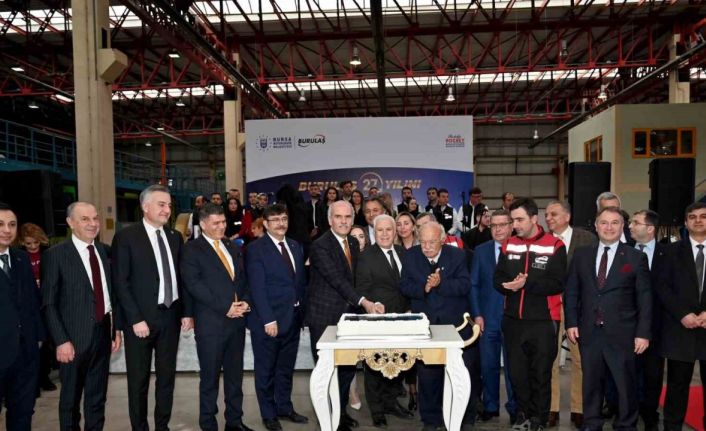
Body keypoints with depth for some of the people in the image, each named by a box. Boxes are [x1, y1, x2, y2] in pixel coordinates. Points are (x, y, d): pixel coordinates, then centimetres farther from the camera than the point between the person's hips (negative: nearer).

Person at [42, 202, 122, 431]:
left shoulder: (105, 251, 6)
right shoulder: (56, 254, -9)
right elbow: (48, 304, -10)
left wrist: (117, 328, 7)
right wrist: (61, 340, -14)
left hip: (103, 333, 4)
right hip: (74, 337, -4)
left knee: (97, 396, 16)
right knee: (70, 398, 14)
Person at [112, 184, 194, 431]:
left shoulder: (175, 237, 8)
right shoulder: (126, 237, -7)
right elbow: (120, 283, -10)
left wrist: (187, 311, 4)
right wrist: (135, 319, -15)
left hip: (171, 317, 5)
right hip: (141, 319, -4)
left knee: (167, 377, 13)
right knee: (139, 380, 9)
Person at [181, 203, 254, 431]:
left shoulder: (232, 246, 14)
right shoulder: (192, 249, -5)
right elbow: (194, 285, -14)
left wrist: (245, 301, -5)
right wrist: (225, 307, -16)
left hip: (237, 319, 6)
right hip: (210, 322, -5)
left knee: (235, 374, 13)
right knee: (210, 377, 6)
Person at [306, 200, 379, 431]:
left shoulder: (353, 243, 8)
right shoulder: (320, 246, -17)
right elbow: (337, 279, -25)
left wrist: (356, 305, 10)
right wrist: (362, 301, -31)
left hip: (348, 315, 7)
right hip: (325, 317, -7)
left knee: (348, 366, 14)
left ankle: (341, 410, 33)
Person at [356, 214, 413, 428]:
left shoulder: (402, 252, 9)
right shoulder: (366, 256, -8)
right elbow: (362, 289, -10)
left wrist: (409, 309, 7)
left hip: (401, 318, 5)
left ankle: (390, 402, 34)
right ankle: (377, 410, 22)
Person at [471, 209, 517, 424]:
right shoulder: (481, 250, 6)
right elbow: (473, 285, 5)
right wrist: (477, 314, -2)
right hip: (488, 318, 2)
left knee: (513, 365, 8)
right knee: (488, 365, 9)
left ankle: (514, 408, 22)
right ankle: (490, 406, 24)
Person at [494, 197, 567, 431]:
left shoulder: (555, 246, -8)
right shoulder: (509, 245, 6)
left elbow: (557, 284, -15)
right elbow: (498, 279, 4)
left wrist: (527, 284, -23)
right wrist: (509, 285, -17)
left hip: (543, 322, -4)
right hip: (513, 320, 4)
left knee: (540, 373, 9)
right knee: (517, 372, 13)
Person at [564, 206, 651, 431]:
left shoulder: (636, 257, 0)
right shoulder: (581, 255, 6)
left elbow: (644, 298, -2)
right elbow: (571, 291, 7)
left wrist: (643, 333, -6)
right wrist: (571, 323, 0)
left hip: (622, 334, -2)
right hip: (589, 332, 2)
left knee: (626, 385, 9)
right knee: (591, 383, 13)